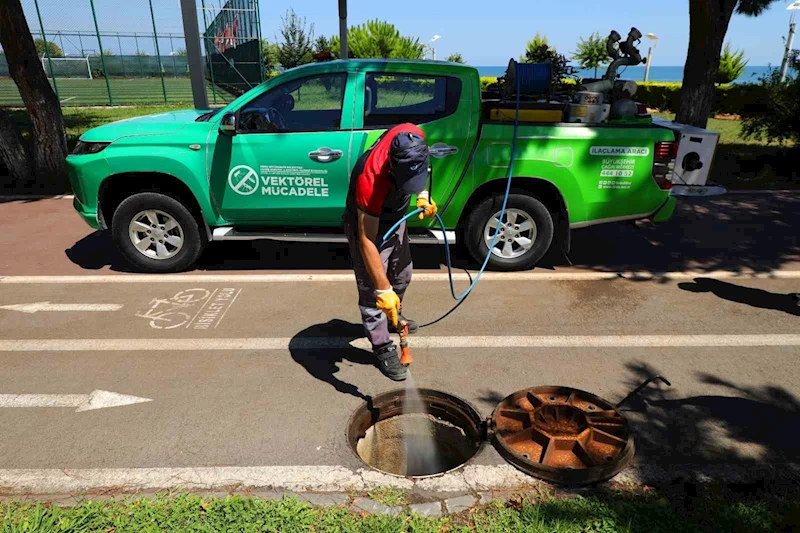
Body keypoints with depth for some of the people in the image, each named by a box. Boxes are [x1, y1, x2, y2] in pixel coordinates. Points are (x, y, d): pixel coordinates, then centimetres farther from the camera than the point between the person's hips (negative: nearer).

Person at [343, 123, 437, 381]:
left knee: (402, 274, 24)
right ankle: (383, 349, 17)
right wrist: (383, 289, -38)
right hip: (367, 223, -7)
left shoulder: (413, 138, -26)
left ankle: (392, 318, 50)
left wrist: (423, 195, -12)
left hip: (396, 217, 7)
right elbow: (367, 241, -38)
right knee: (372, 290, -3)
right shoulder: (371, 179, -43)